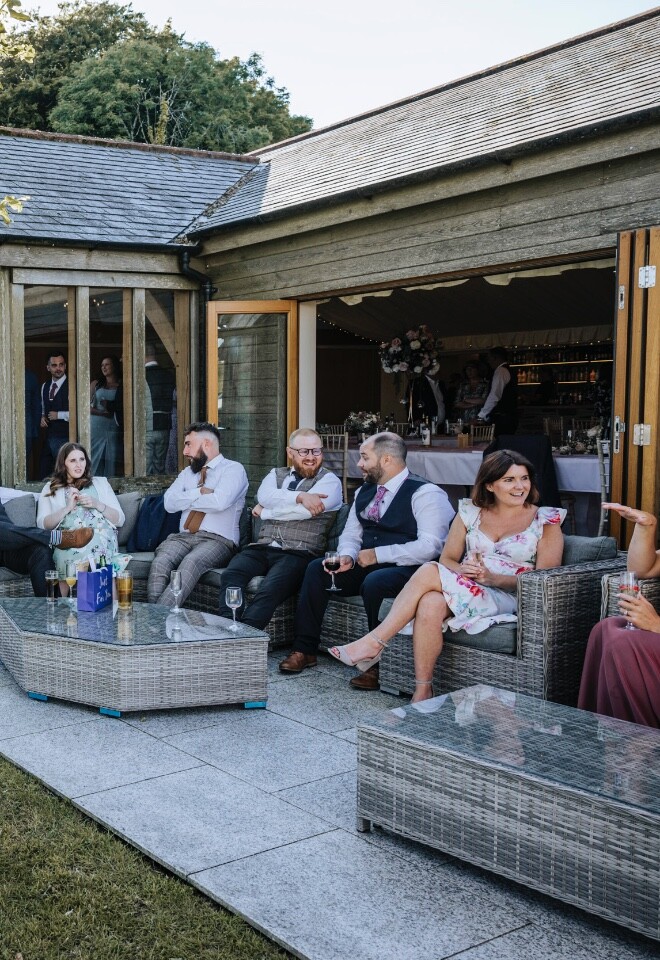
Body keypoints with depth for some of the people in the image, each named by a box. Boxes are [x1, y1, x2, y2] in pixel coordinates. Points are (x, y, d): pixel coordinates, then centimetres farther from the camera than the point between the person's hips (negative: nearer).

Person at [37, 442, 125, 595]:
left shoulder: (100, 483, 22)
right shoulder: (50, 488, 20)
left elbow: (120, 520, 13)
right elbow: (42, 525, 5)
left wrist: (98, 505, -3)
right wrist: (67, 508, -8)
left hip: (100, 542, 0)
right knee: (64, 556, -36)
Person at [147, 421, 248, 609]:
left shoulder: (233, 469, 5)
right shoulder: (187, 472, 25)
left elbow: (219, 501, -14)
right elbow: (170, 503, 9)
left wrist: (185, 499, 1)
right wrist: (200, 492, -3)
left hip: (217, 539, -5)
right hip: (183, 536, 5)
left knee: (190, 563, -37)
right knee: (160, 562, -29)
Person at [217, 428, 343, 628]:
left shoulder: (330, 481, 9)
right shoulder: (277, 474, 23)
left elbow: (305, 511, -8)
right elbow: (265, 496, -1)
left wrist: (265, 512, 3)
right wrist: (300, 496, -16)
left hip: (298, 553, -4)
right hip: (262, 549, 4)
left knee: (271, 588, -34)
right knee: (231, 574, -27)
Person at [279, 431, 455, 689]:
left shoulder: (425, 493, -13)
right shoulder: (364, 492, 14)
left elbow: (430, 546, -22)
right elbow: (350, 534, 17)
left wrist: (377, 554, -19)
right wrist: (347, 556, -8)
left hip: (406, 569, -8)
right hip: (367, 564, 8)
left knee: (374, 582, -36)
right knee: (317, 569, -9)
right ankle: (304, 650, -3)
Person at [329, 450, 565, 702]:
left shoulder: (545, 520, 3)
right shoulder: (470, 513, 13)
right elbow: (447, 559, 13)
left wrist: (491, 578, -16)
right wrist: (460, 570, -12)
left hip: (508, 600, -4)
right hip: (463, 591, 4)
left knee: (428, 571, -27)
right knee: (430, 603, -35)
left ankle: (374, 642, -22)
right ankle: (422, 692, -29)